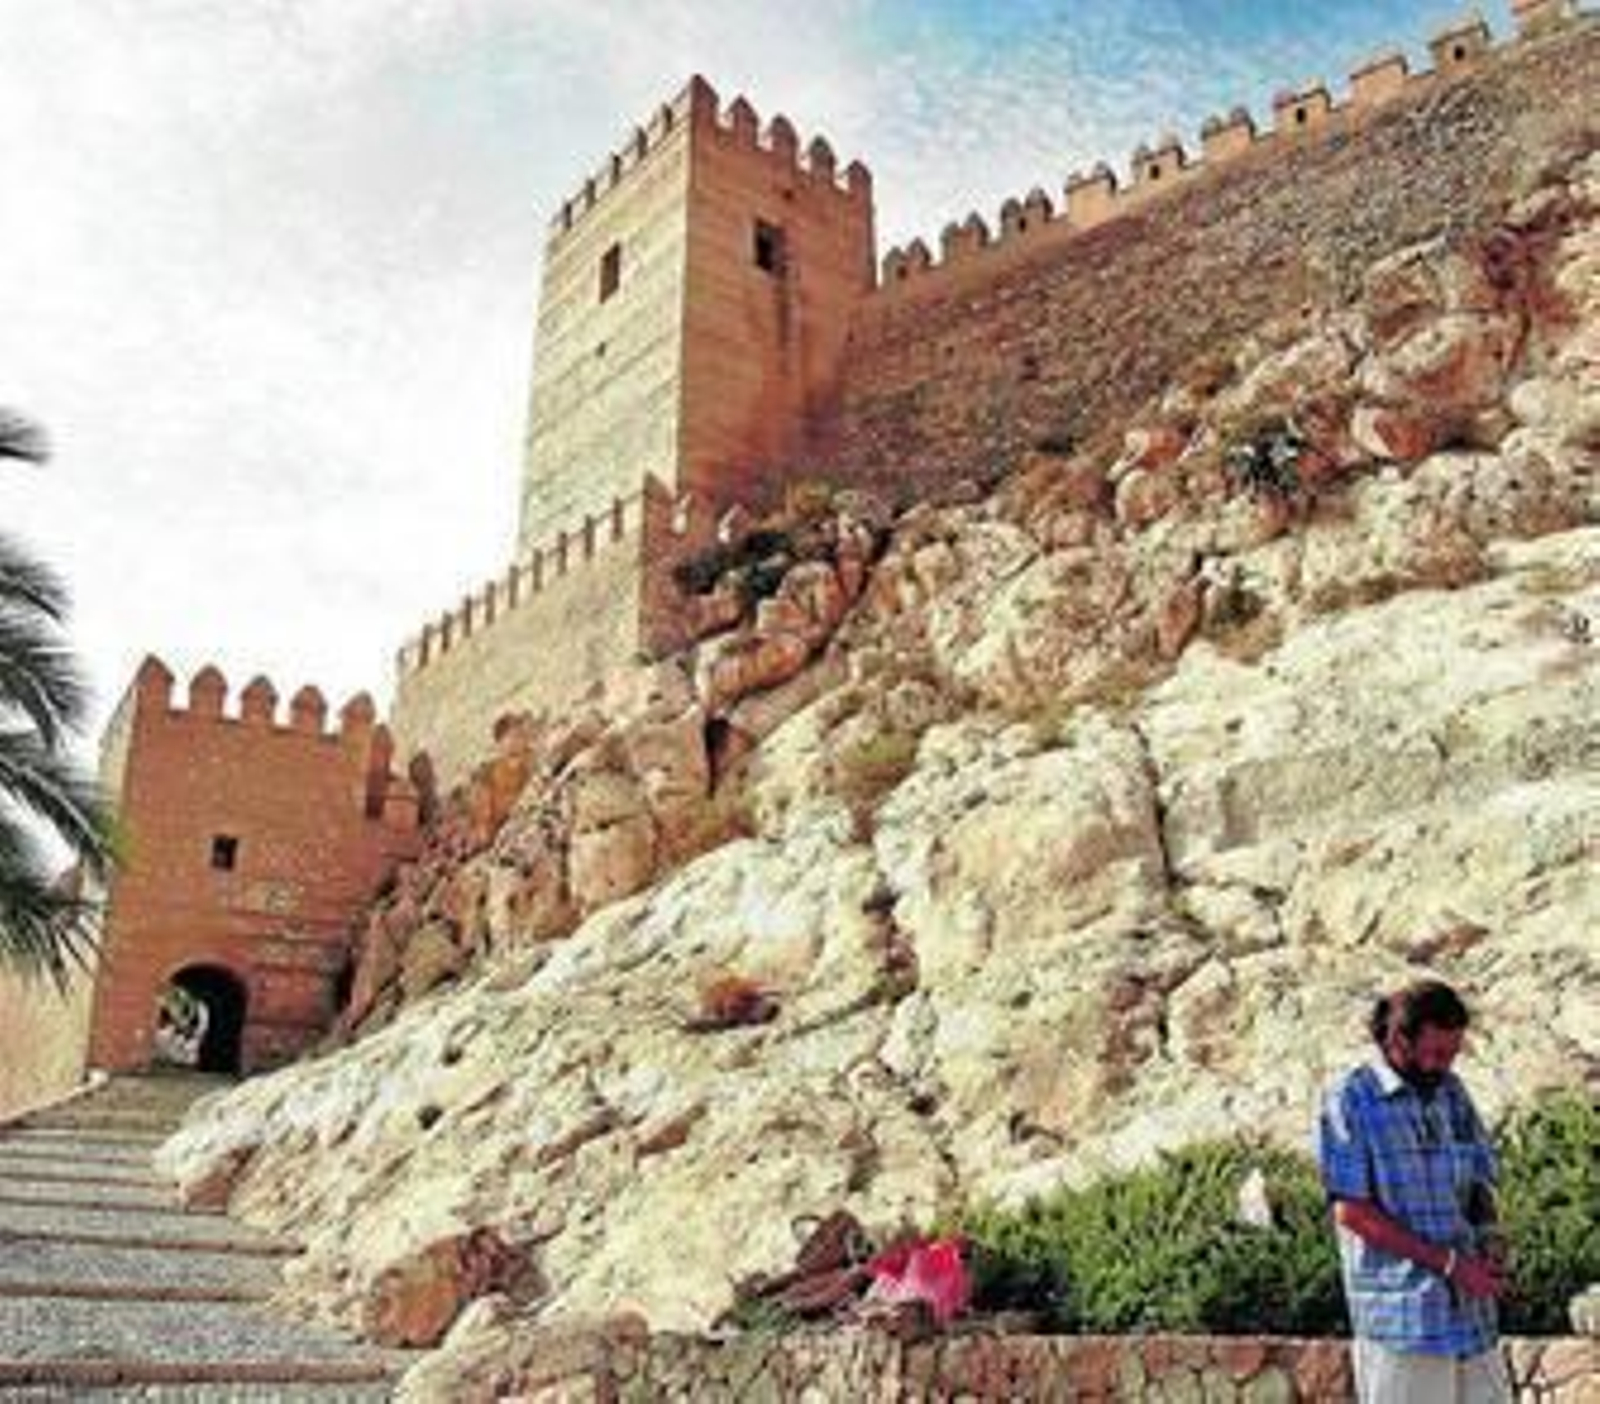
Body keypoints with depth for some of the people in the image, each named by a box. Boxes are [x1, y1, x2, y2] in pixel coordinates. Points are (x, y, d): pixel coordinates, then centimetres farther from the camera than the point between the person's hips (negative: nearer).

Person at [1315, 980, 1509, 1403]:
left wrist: (1489, 1241, -5)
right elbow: (1351, 1211, -13)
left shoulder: (1452, 1092, 10)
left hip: (1472, 1310, 6)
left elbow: (1479, 1183, 17)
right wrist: (1447, 1262, -16)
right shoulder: (1350, 1101, -9)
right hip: (1402, 1314, -6)